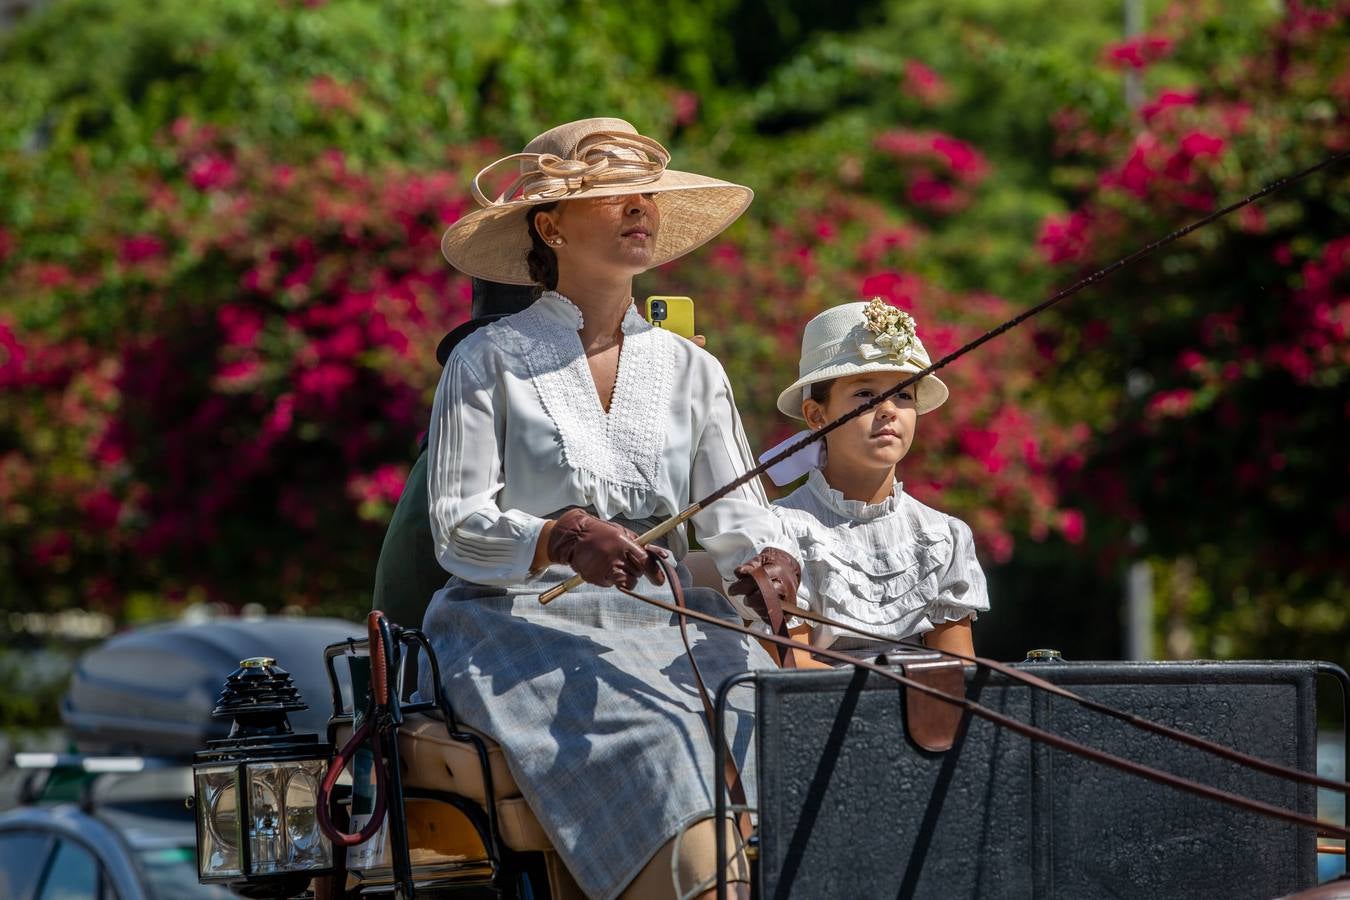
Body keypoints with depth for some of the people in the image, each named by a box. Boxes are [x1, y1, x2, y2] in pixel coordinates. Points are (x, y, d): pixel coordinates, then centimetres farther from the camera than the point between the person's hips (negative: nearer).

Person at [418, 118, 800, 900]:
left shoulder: (691, 369, 16)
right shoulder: (489, 361, 4)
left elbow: (736, 514, 10)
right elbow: (456, 525, -3)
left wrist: (767, 560, -13)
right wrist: (561, 541, -22)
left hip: (668, 626, 4)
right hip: (525, 624, -4)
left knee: (762, 716, -25)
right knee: (649, 735, -33)